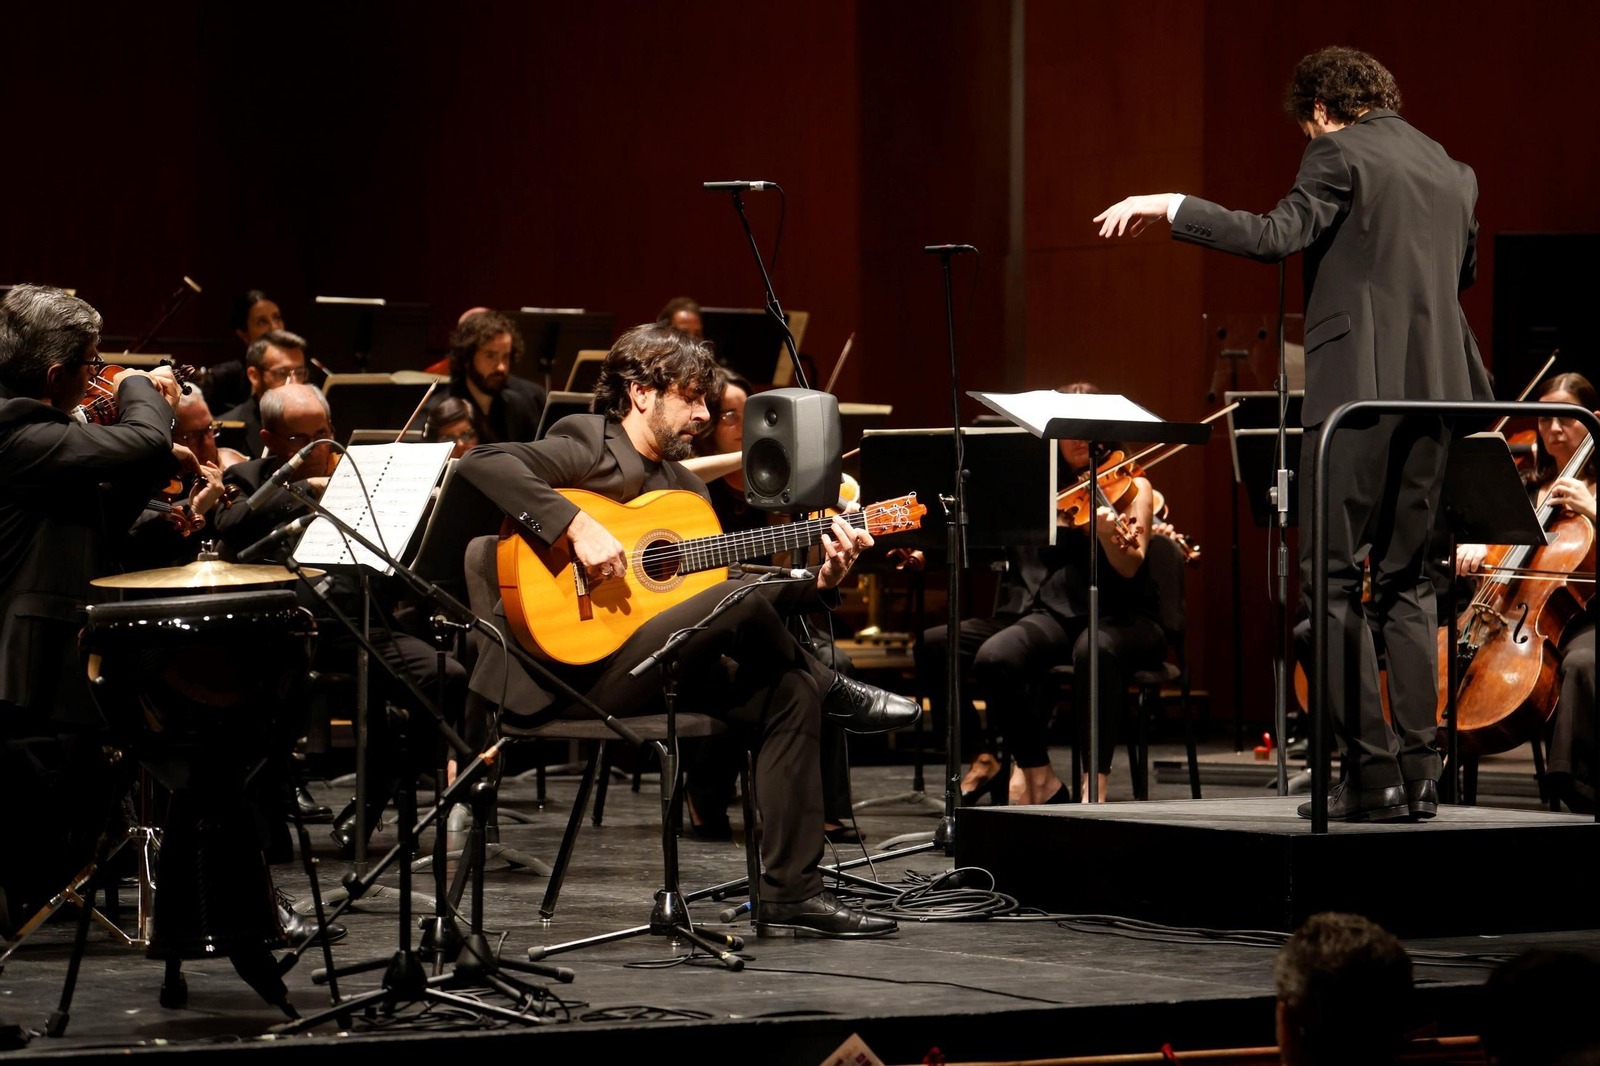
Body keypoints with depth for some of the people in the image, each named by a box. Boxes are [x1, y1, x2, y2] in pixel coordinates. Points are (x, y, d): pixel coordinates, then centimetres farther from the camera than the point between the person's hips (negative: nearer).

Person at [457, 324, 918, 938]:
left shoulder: (687, 489, 20)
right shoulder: (591, 446, -5)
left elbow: (730, 621, 16)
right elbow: (481, 464, -22)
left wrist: (821, 582, 2)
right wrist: (575, 525, -29)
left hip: (653, 671, 9)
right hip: (567, 676, -9)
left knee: (790, 692, -8)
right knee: (744, 596, -25)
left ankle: (791, 895, -7)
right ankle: (833, 693, 6)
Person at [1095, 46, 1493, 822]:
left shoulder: (1341, 155, -5)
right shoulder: (1451, 172, 17)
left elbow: (1278, 235, -17)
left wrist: (1172, 206, -11)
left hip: (1357, 386, -7)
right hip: (1434, 387, 7)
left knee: (1333, 583, -3)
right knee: (1406, 582, 13)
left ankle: (1372, 775, -9)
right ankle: (1418, 772, 7)